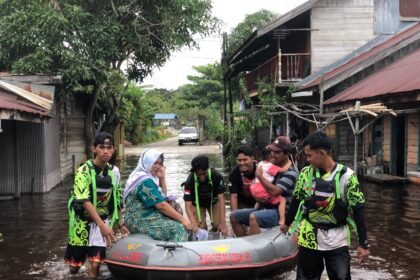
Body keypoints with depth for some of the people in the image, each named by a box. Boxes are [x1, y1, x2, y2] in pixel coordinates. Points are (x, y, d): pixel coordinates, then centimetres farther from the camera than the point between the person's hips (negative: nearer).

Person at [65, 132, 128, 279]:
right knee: (75, 266, 8)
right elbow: (84, 200, -26)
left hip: (103, 222, 3)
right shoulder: (84, 170, -15)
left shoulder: (114, 171, 0)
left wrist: (120, 223, 12)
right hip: (83, 222, -2)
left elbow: (117, 200, 11)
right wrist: (102, 225, -35)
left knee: (94, 266, -7)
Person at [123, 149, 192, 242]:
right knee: (178, 229, -20)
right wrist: (182, 219, -17)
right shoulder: (144, 181, -16)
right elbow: (161, 205, -21)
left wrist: (162, 178, 6)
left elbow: (163, 195, 20)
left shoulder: (148, 177, 15)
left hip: (148, 216, 10)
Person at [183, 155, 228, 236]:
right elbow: (188, 206, -33)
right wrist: (194, 225, -48)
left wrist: (223, 222, -36)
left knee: (218, 225, -15)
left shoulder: (216, 176, -31)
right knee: (201, 228, -19)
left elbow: (221, 198, -29)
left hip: (213, 201, 1)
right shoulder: (190, 181, -33)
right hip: (197, 203, -1)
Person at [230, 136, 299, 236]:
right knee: (234, 216, 3)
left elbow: (275, 191, -27)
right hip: (265, 207, 9)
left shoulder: (291, 172, -13)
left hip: (280, 212, -9)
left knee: (253, 217, -36)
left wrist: (260, 176, -15)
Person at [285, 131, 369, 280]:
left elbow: (358, 209, -9)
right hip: (309, 238, 3)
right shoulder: (306, 173, -1)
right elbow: (296, 201, 11)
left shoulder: (346, 176, -12)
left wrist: (363, 243, -9)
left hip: (337, 240, -3)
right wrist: (287, 223, 20)